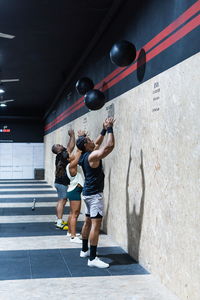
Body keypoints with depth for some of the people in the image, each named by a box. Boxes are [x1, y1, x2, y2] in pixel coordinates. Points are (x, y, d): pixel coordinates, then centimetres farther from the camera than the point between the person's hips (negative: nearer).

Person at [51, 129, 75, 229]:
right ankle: (60, 223, -11)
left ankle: (58, 220, 22)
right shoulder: (62, 155, -15)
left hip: (59, 182, 10)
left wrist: (71, 136, 15)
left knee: (60, 201, 15)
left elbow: (69, 147, 18)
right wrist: (72, 135, -10)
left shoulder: (60, 156, 11)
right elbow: (71, 146, -18)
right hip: (62, 182, -10)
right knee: (62, 201, -10)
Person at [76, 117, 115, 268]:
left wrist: (104, 130, 19)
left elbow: (98, 143, 25)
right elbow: (110, 145, -21)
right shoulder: (93, 156, -18)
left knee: (88, 222, 19)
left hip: (88, 193, 10)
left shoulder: (85, 155, 10)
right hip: (94, 194, -10)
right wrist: (110, 128, -11)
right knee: (96, 224, -11)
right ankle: (92, 258, -12)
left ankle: (85, 250, 31)